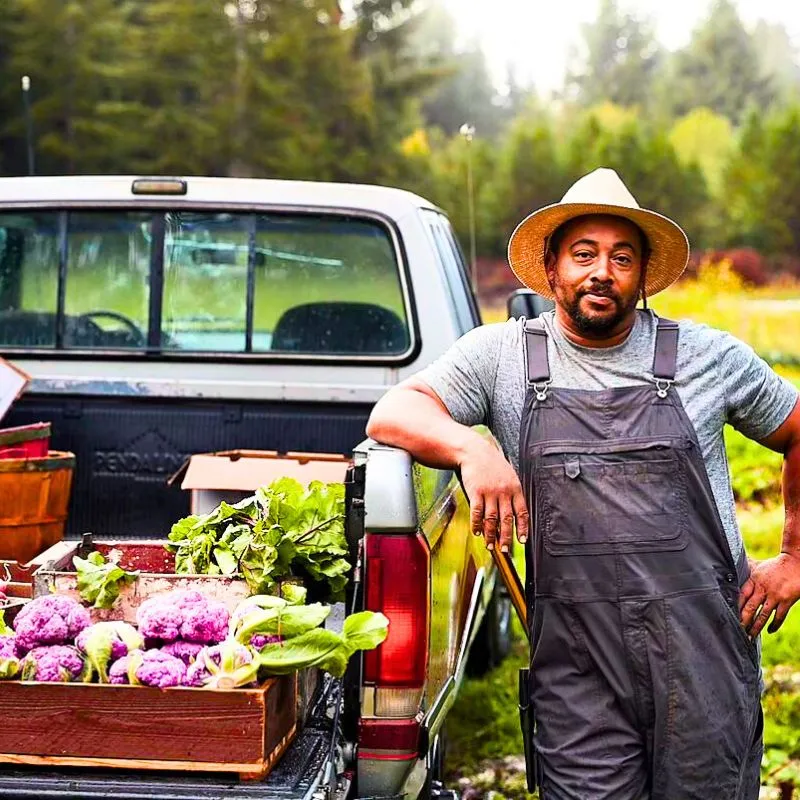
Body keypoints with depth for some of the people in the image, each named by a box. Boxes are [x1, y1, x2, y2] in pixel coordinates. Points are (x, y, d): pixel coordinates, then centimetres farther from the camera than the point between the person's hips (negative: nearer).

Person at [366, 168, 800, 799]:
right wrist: (472, 448, -25)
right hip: (577, 669, -1)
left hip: (704, 653, 1)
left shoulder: (710, 356, 7)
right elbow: (391, 414, -5)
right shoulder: (502, 354, 5)